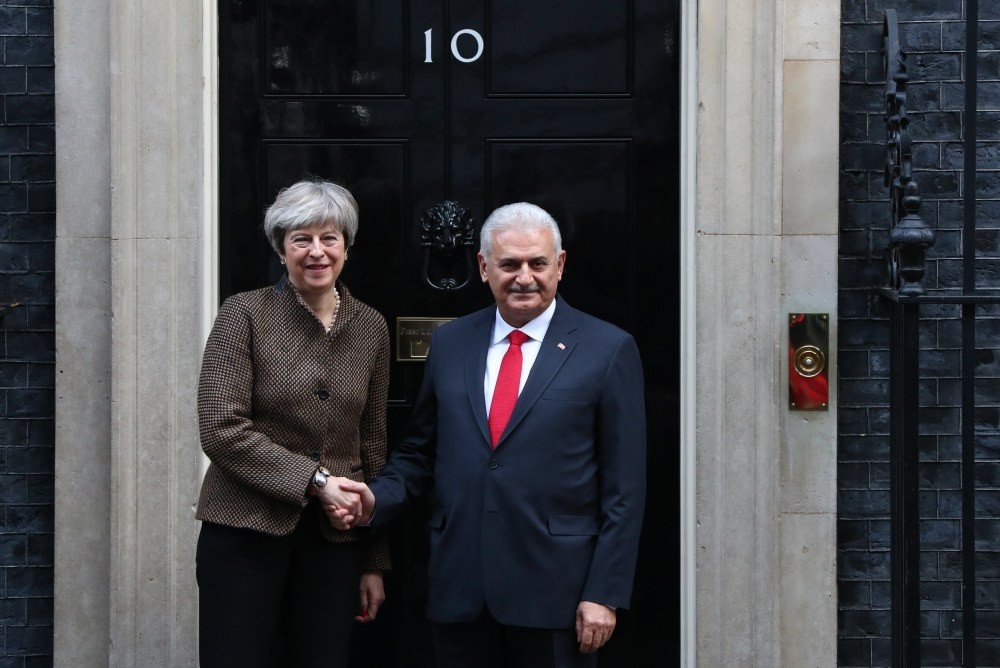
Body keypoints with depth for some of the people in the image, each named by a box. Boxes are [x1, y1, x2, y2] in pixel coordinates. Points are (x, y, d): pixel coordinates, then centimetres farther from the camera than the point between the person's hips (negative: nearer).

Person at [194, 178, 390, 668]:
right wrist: (314, 480, -16)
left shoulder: (370, 328, 8)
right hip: (246, 531, -3)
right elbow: (221, 429, -11)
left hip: (335, 536, 3)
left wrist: (375, 563, 11)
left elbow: (373, 446, 12)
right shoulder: (245, 315, -3)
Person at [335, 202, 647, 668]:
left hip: (555, 593, -3)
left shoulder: (607, 350, -2)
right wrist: (376, 499, -4)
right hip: (459, 590, 3)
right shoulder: (449, 344, 10)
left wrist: (605, 594, -8)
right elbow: (419, 452, 15)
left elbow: (624, 489, -4)